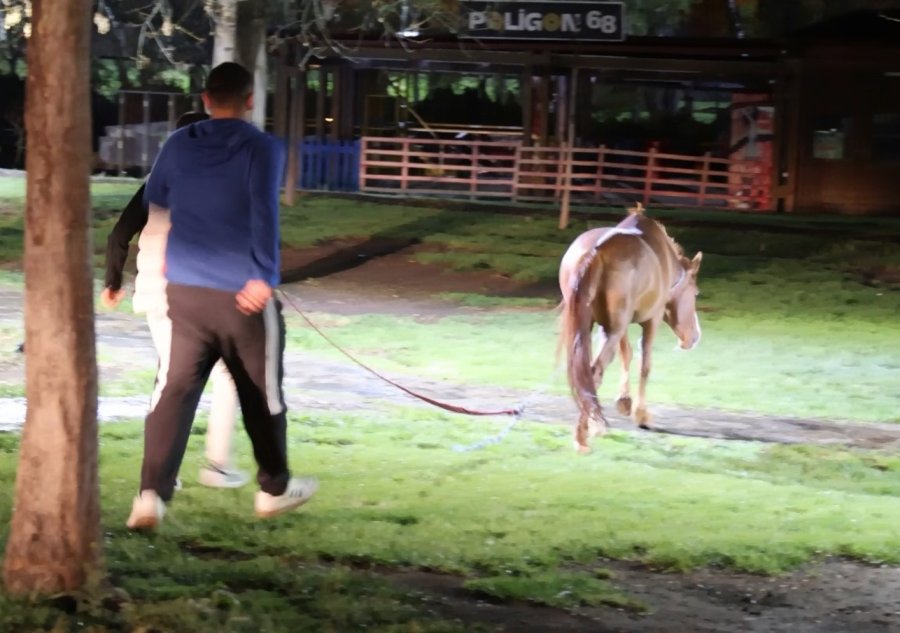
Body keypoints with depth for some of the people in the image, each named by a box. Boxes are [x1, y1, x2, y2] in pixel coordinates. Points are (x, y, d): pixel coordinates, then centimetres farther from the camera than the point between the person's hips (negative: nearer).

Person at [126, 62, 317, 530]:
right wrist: (264, 276, -25)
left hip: (184, 292, 3)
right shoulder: (262, 149, -7)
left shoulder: (178, 146, 7)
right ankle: (274, 488, 28)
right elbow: (264, 212, -22)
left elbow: (154, 199, 24)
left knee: (174, 392, -1)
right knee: (262, 394, 13)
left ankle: (152, 494, -15)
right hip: (244, 297, -3)